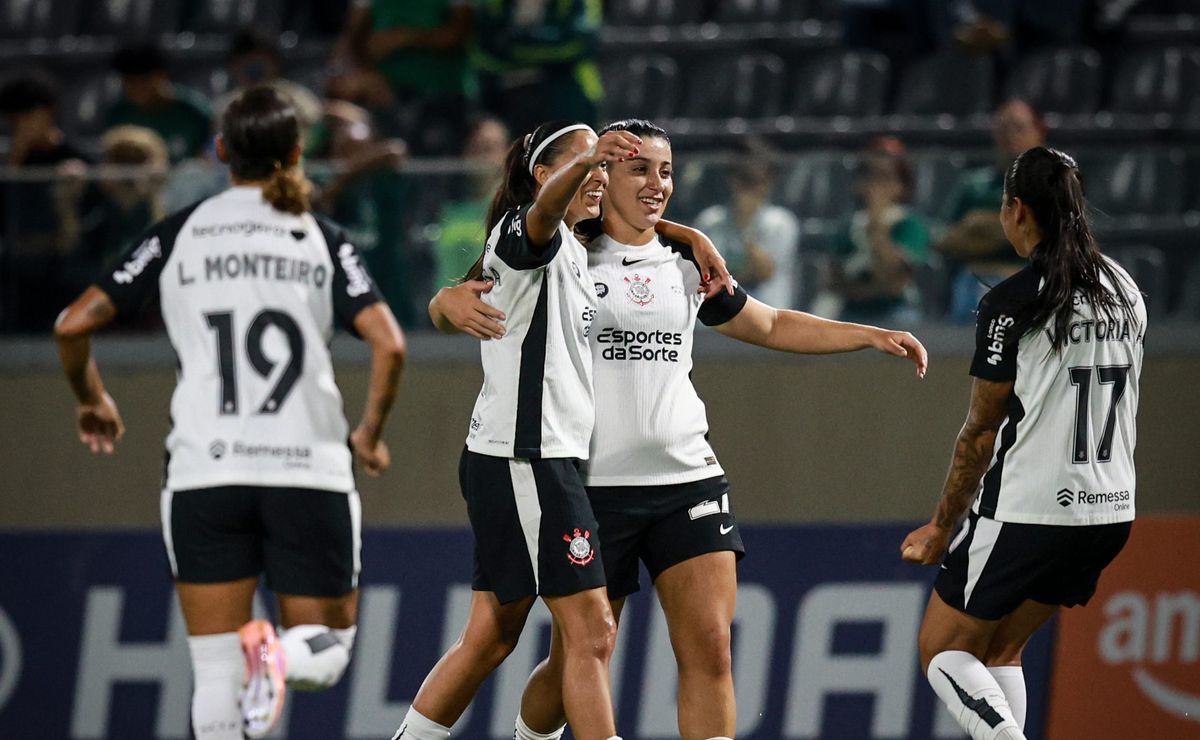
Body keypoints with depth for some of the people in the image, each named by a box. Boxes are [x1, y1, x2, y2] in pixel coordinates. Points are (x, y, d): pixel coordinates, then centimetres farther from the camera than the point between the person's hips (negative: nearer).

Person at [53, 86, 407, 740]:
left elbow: (73, 324, 1)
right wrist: (370, 434, 10)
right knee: (327, 651, 11)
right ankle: (281, 656, -24)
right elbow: (388, 345, -7)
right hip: (309, 468, 0)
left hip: (204, 471, 0)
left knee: (216, 674, 6)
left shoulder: (179, 235, 5)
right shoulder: (324, 241, 5)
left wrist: (91, 401, 20)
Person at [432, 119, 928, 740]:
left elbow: (772, 327, 25)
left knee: (709, 648, -11)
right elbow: (449, 307, -4)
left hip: (688, 479, 3)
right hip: (593, 484, -3)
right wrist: (454, 301, -29)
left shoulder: (687, 265, 12)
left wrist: (870, 336, 17)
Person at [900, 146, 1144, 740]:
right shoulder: (1124, 291, 8)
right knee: (1000, 648, 21)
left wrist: (942, 528, 3)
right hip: (1111, 509, 7)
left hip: (1026, 512, -7)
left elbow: (981, 432, -8)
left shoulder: (1010, 305, -14)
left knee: (942, 650, 6)